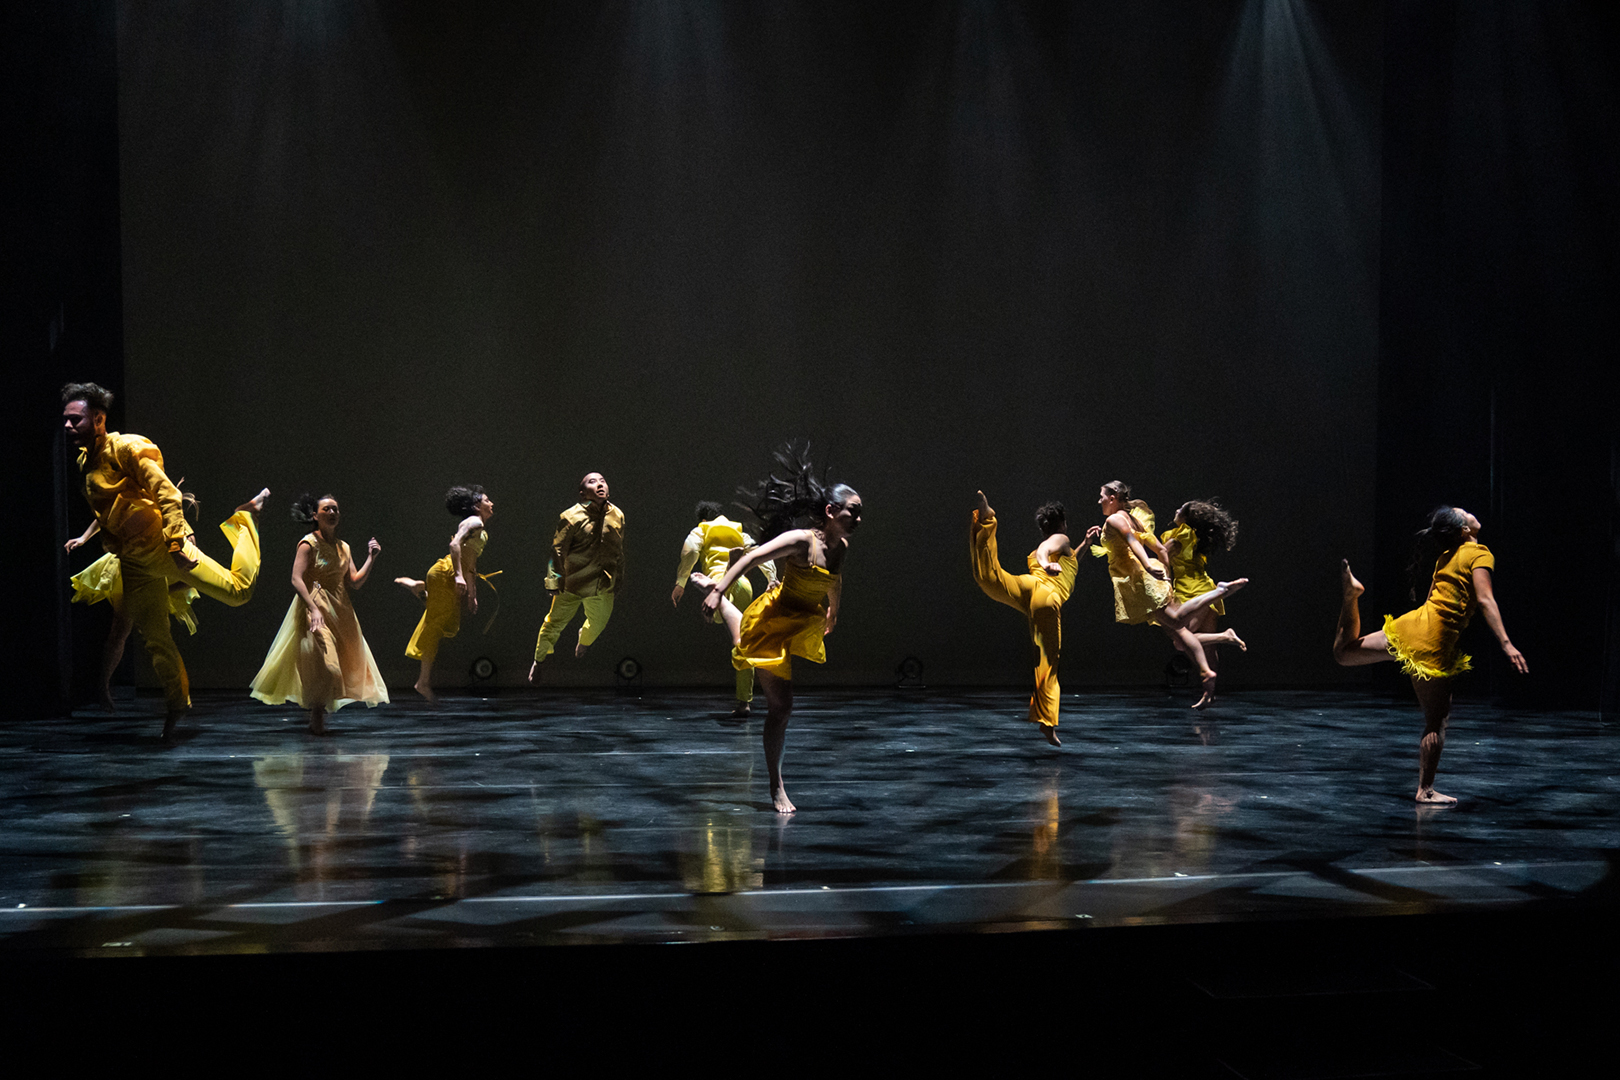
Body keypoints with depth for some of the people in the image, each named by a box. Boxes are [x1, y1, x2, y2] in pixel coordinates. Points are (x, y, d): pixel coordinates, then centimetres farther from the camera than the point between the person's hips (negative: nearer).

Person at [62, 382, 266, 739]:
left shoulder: (126, 447, -13)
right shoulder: (84, 460, 11)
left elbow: (165, 492, -20)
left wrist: (177, 542, -26)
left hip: (161, 546, -7)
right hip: (133, 562, 7)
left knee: (238, 590, -8)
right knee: (154, 638, 6)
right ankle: (176, 700, 22)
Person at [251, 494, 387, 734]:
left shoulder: (343, 547, 14)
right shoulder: (309, 544, -6)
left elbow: (355, 582, 9)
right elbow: (297, 579, -16)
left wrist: (371, 558, -1)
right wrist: (314, 609, -27)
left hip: (340, 611, 7)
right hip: (315, 608, -7)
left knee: (344, 663, 7)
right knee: (322, 662, -15)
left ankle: (320, 715, 21)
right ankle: (316, 719, -3)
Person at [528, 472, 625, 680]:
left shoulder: (617, 516, 2)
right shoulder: (572, 516, -13)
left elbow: (619, 550, 12)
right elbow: (557, 549, -10)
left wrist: (619, 577, 16)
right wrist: (556, 578, -11)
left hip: (603, 584, 5)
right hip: (573, 582, -4)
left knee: (598, 623, 19)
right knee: (556, 622, 3)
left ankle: (582, 647, 53)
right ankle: (539, 661, 25)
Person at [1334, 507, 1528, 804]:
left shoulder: (1446, 556, 16)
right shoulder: (1480, 554, -6)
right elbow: (1484, 599, -18)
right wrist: (1506, 644, -23)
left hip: (1415, 623, 7)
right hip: (1434, 641, -7)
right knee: (1436, 721, 1)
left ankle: (1352, 593, 4)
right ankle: (1426, 791, 4)